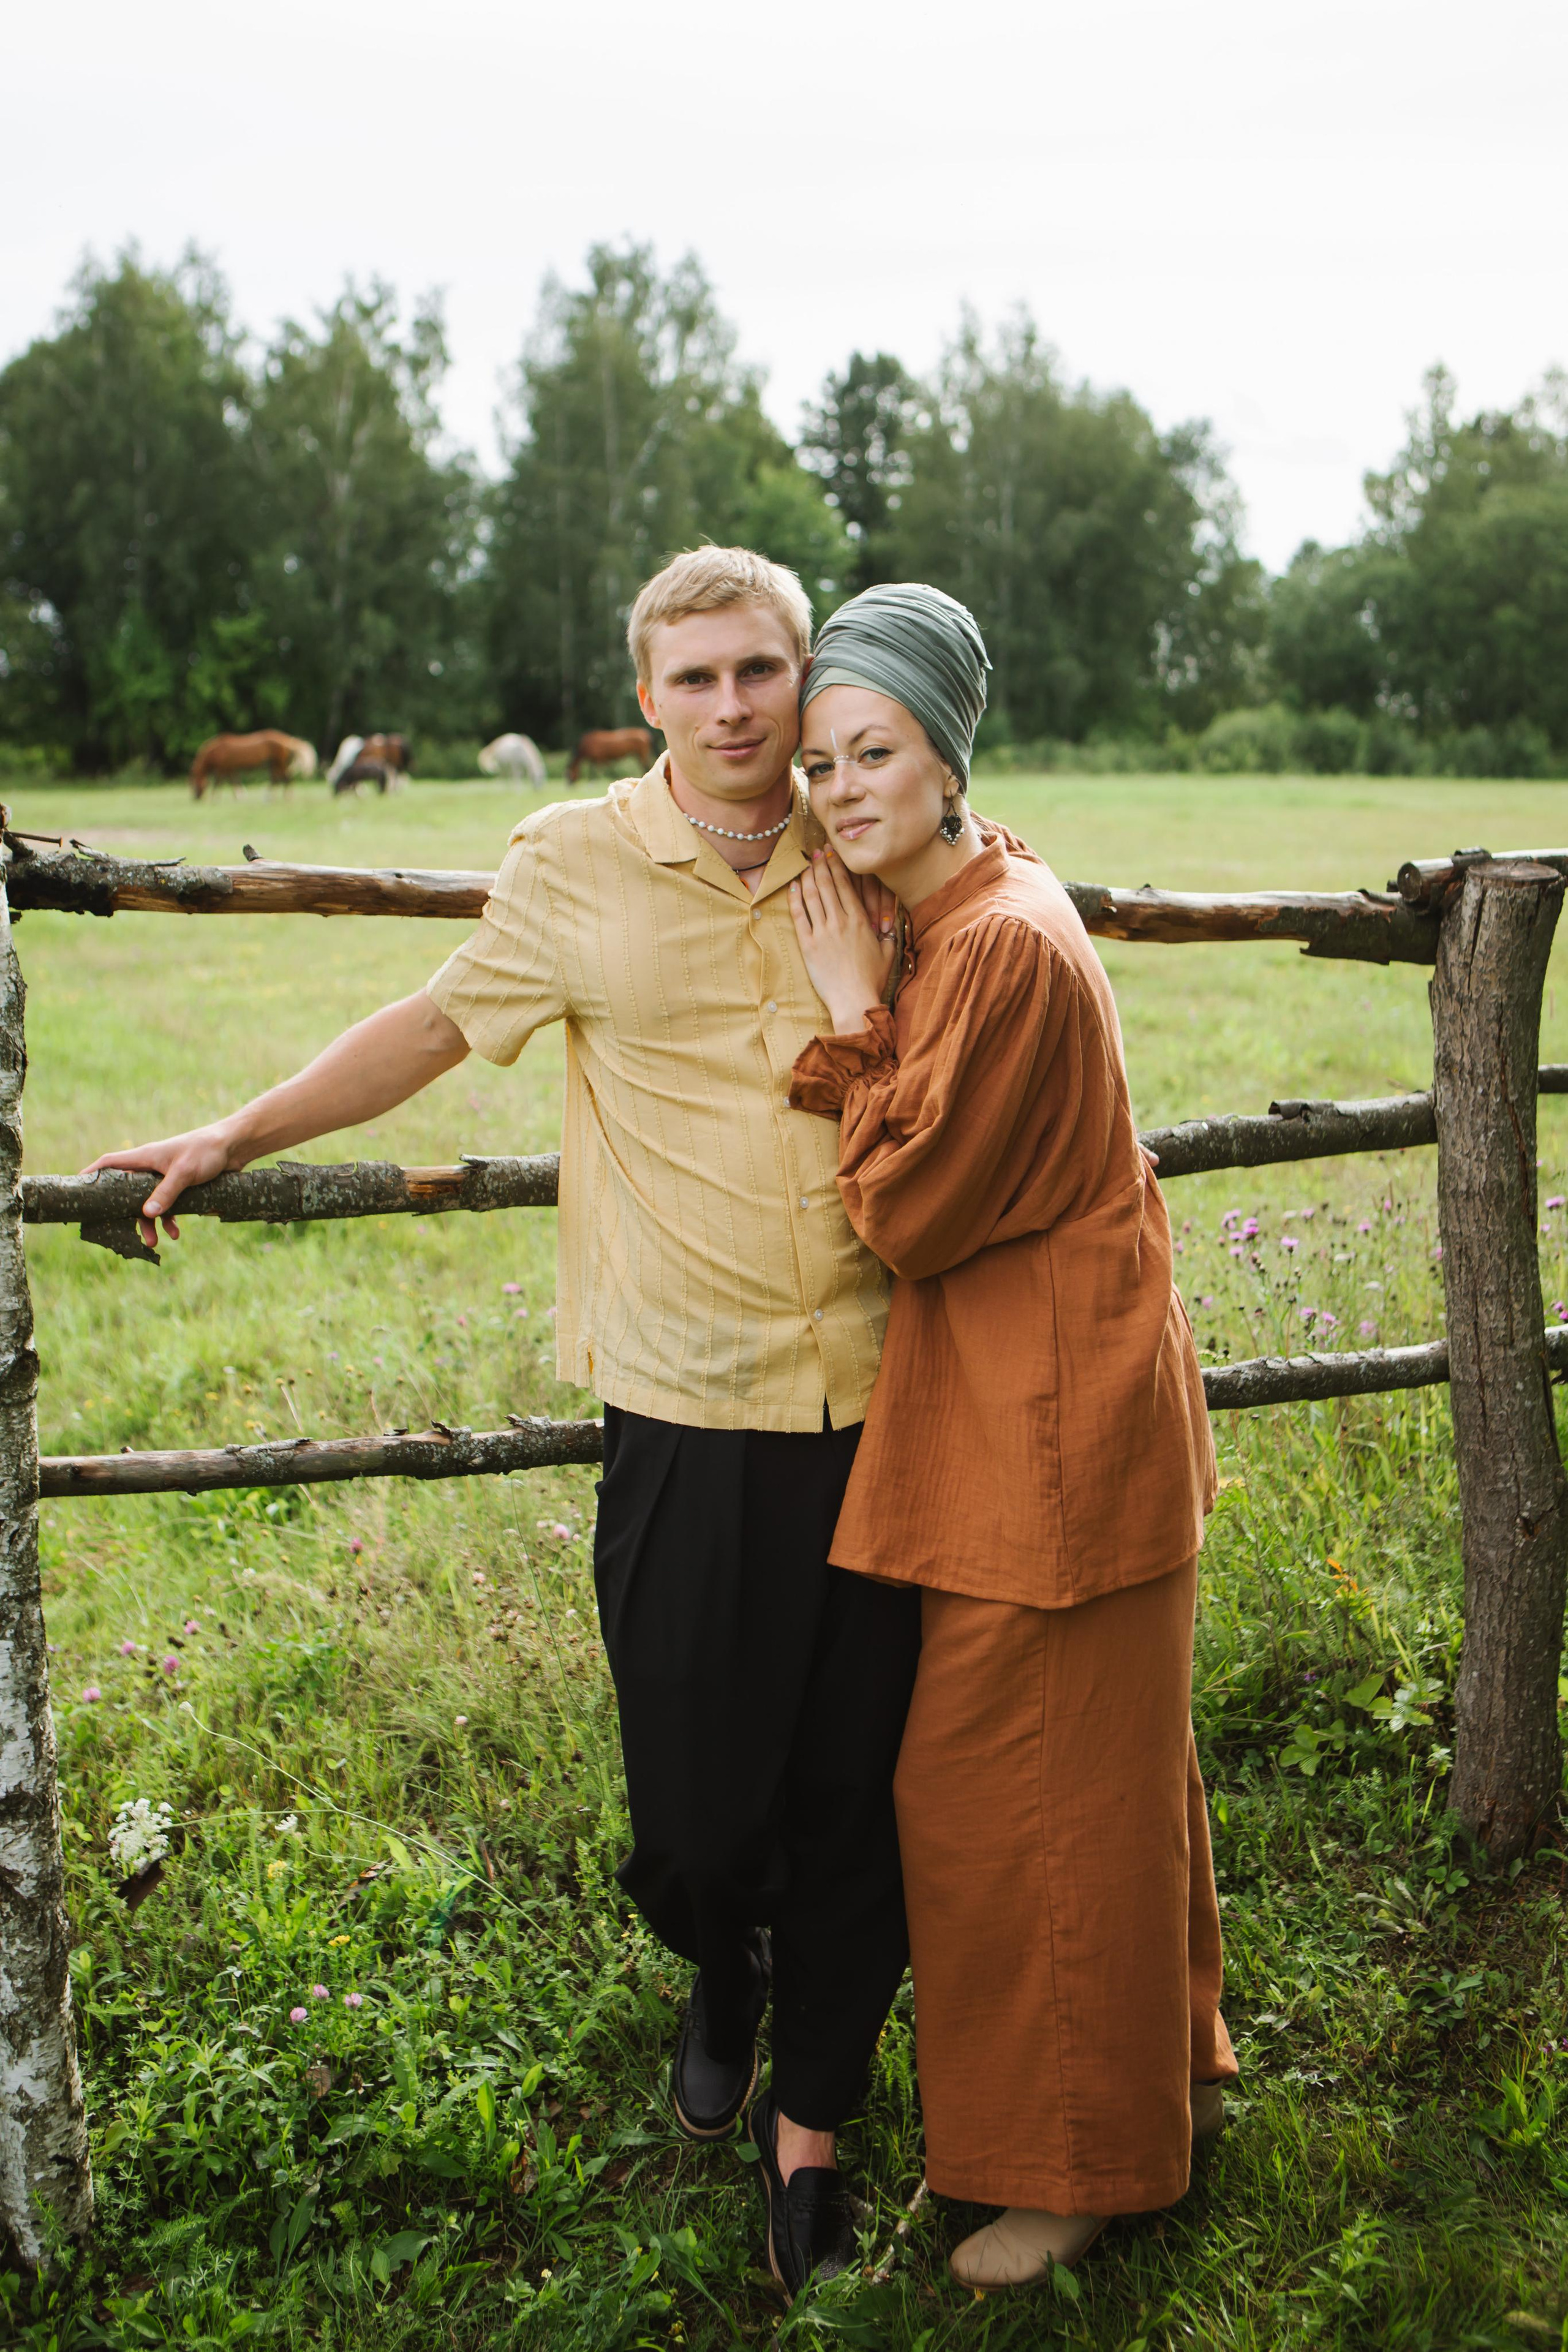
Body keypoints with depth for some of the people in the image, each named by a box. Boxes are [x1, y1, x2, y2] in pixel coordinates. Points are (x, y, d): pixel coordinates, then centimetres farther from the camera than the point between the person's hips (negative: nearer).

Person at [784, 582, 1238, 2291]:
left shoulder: (1005, 949, -23)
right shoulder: (948, 926, 8)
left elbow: (907, 1213, -19)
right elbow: (915, 1190, 8)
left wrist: (853, 1014, -14)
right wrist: (858, 1018, -2)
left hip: (1053, 1441, -10)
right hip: (1022, 1414, 10)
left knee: (1032, 1787, 4)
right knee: (1098, 1764, 22)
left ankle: (1082, 2163, 23)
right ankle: (1166, 2070, 41)